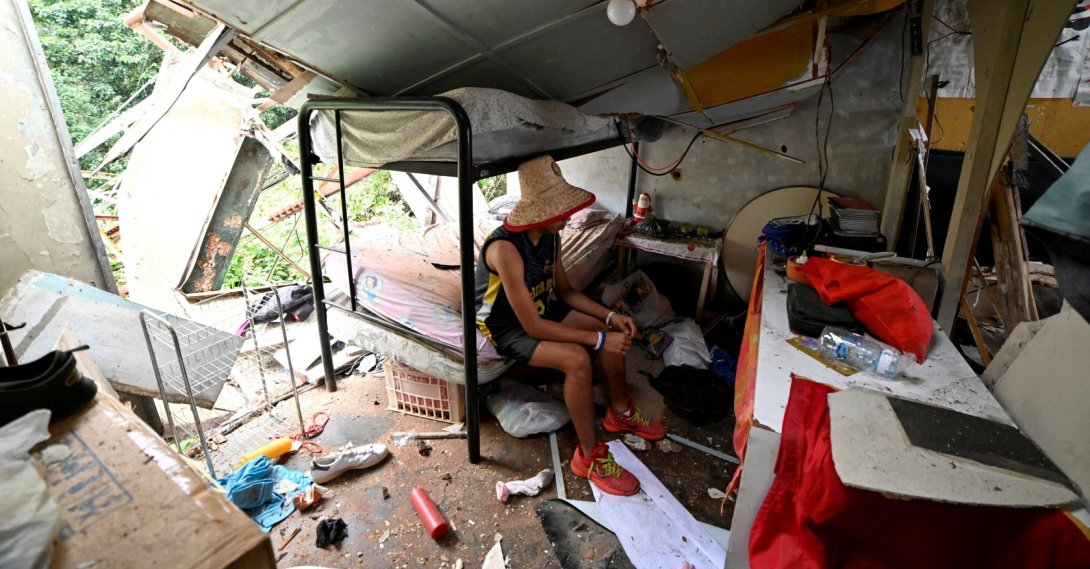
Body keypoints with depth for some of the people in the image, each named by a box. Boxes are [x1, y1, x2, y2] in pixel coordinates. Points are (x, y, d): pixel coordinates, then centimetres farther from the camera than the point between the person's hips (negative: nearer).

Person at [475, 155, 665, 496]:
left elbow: (565, 291, 5)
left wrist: (609, 316, -8)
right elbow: (533, 326, -32)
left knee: (616, 334, -1)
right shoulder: (505, 248, -34)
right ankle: (589, 456, -12)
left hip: (541, 309, 8)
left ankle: (619, 412, 20)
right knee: (577, 359, -30)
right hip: (507, 326, -8)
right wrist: (598, 338, -30)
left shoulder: (550, 235, -8)